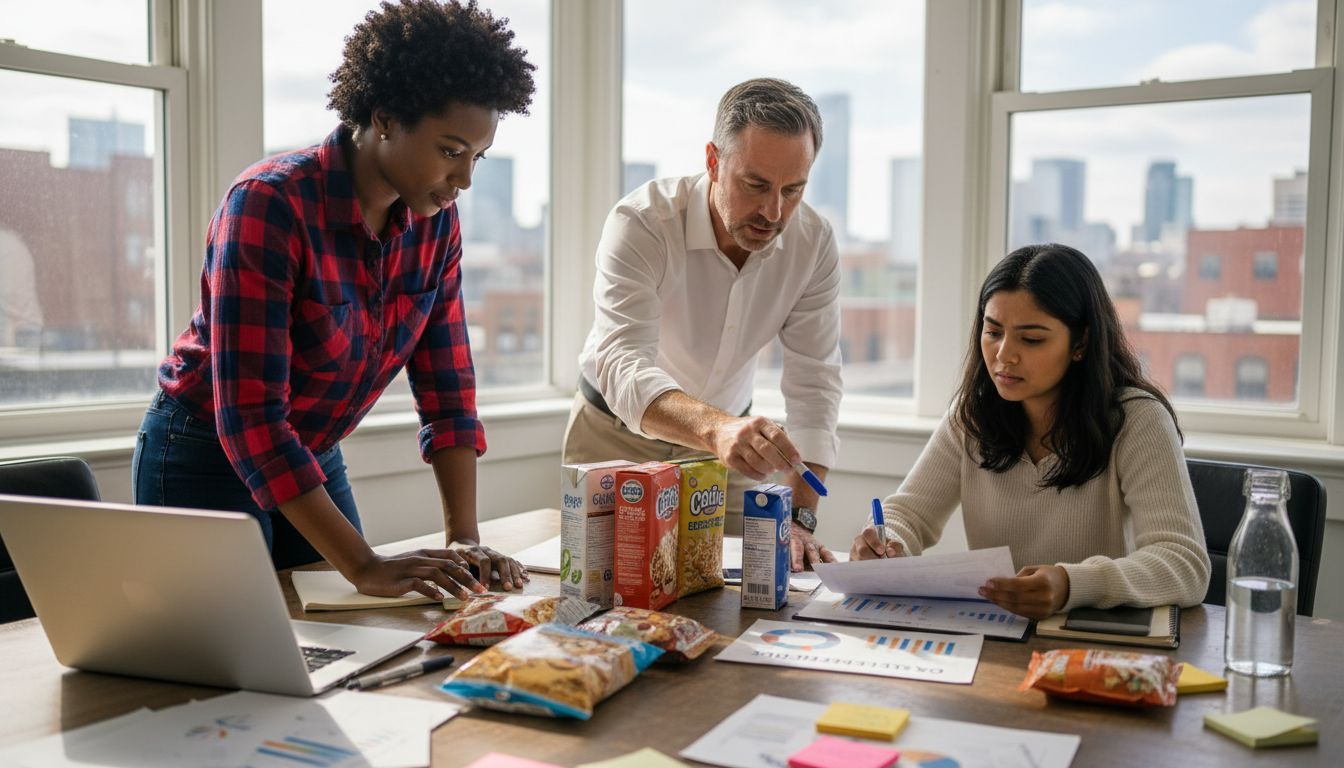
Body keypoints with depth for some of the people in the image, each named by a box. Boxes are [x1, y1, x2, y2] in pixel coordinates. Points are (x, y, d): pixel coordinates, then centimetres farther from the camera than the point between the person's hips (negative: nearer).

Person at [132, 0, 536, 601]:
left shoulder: (435, 221, -8)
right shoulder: (269, 205, -28)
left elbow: (446, 385, -5)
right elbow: (249, 417, -32)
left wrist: (465, 538, -14)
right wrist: (365, 566, -36)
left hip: (314, 461, 6)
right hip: (205, 460, -6)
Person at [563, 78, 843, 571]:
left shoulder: (813, 244, -17)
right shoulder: (640, 224, -29)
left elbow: (813, 382, -15)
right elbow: (622, 368, -41)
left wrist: (799, 520, -26)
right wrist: (716, 428, -61)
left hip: (723, 439, 3)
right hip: (616, 434, -3)